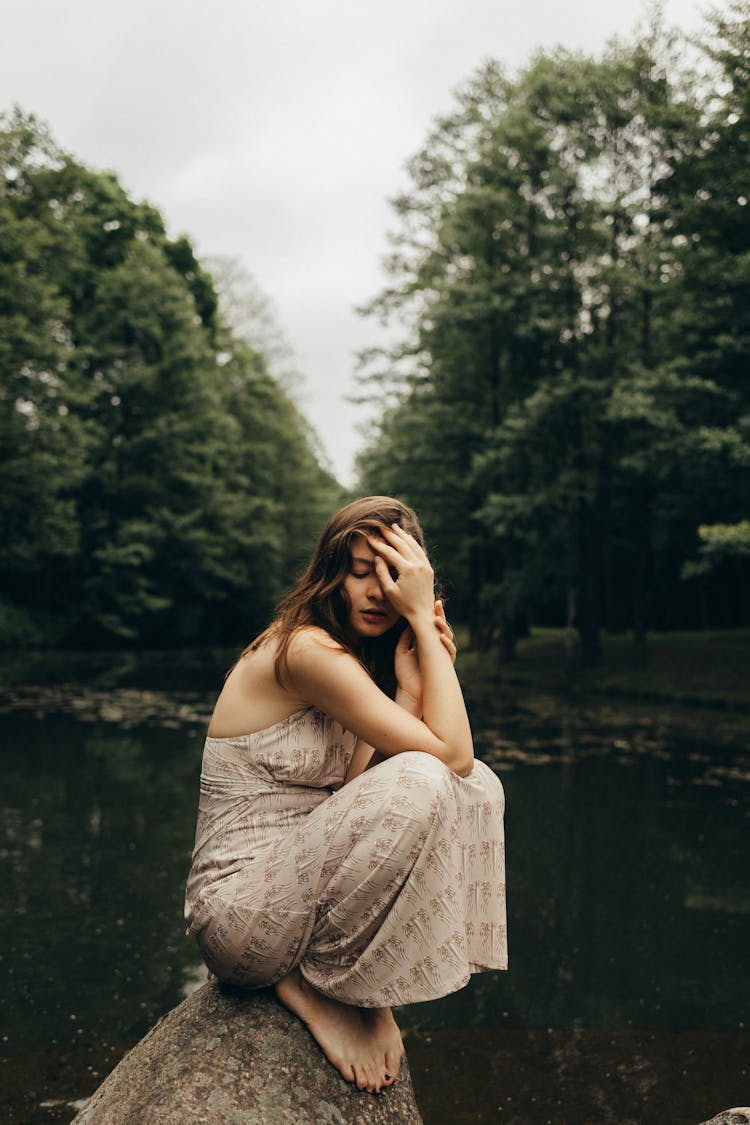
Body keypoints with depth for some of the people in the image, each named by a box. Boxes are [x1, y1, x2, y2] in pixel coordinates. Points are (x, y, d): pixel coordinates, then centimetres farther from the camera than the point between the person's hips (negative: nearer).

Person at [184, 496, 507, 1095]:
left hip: (293, 887, 9)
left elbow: (359, 796, -3)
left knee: (478, 785, 2)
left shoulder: (362, 659, 11)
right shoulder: (306, 649, -19)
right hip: (240, 909, -9)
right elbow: (450, 752, -20)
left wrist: (409, 686, -8)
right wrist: (422, 618, -15)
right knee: (422, 783, -28)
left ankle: (359, 983, 3)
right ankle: (315, 986, -8)